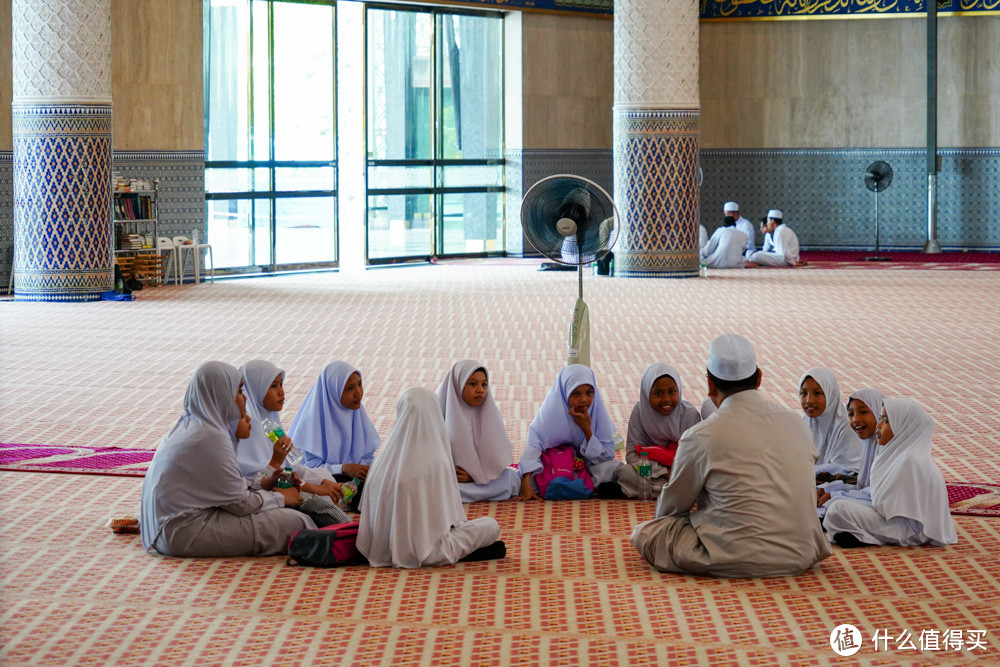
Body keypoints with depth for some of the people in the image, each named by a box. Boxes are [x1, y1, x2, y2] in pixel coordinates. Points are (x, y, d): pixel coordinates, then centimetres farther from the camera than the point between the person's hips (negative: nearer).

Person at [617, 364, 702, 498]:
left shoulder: (690, 415, -10)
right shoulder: (639, 411, -7)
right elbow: (632, 453, -10)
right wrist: (663, 472, -22)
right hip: (652, 470, 0)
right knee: (625, 472, -29)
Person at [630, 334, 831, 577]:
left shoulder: (700, 438, -9)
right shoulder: (796, 425, 5)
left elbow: (674, 504, 6)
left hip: (740, 561, -6)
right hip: (800, 557, 6)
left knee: (643, 533, 6)